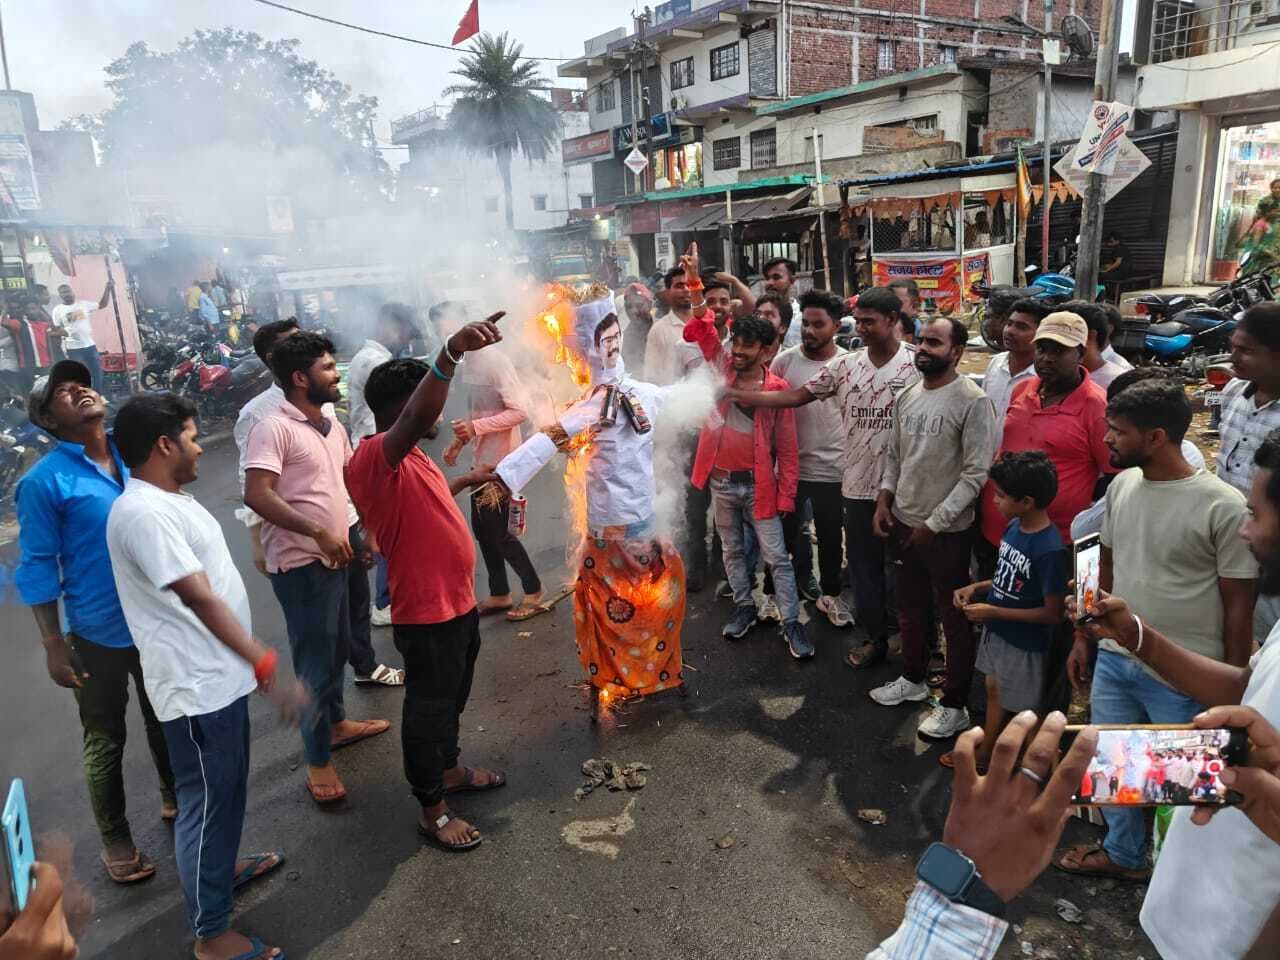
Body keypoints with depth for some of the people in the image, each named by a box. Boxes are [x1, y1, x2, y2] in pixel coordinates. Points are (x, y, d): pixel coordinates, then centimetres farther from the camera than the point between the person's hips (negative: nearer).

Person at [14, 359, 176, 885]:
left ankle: (175, 799, 45)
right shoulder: (43, 482, -16)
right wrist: (54, 645, -11)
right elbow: (37, 569, -12)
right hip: (98, 633, -4)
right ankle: (115, 839, 32)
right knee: (105, 740, 13)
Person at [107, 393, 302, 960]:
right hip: (196, 686, -10)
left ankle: (223, 866, 46)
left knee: (228, 786, 25)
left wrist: (249, 663, 24)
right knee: (206, 799, 3)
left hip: (218, 675, 10)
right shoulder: (143, 513, -22)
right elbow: (199, 598, -26)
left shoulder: (168, 500, 10)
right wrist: (266, 666, -26)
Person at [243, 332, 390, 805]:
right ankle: (318, 761, 13)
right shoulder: (273, 428, -16)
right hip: (299, 563, -9)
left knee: (337, 647, 22)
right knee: (315, 660, -1)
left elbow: (351, 479, 22)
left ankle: (336, 723, 41)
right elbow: (257, 495, -25)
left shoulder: (333, 426, 11)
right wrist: (319, 532, -27)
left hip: (332, 556, 9)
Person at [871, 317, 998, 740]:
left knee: (954, 620, 7)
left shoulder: (973, 401, -16)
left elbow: (976, 474, -18)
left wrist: (935, 523, -18)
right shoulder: (907, 396, 6)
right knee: (909, 611, 21)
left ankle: (954, 706, 21)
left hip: (947, 530, -7)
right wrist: (885, 499, 3)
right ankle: (913, 679, 41)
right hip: (903, 523, 7)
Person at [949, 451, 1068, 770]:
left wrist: (994, 612, -23)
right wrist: (977, 587, -3)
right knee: (994, 690, 23)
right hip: (996, 631, 8)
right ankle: (985, 755, 41)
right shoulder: (1014, 526, -4)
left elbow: (1053, 613, -24)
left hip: (1024, 642, -8)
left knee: (1022, 709, 13)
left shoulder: (1050, 550, -29)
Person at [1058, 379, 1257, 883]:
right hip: (1114, 659, 6)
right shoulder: (1122, 485, 0)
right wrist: (1083, 639, 14)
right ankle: (1124, 853, 42)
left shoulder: (1223, 506, -18)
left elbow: (1238, 606, -10)